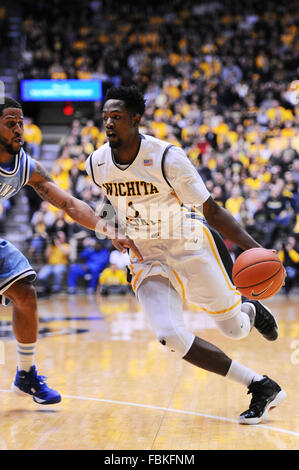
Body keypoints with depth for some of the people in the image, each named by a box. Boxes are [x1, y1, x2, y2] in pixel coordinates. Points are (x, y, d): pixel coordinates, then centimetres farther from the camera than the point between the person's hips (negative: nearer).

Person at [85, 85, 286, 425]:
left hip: (191, 247, -3)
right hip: (147, 259, 3)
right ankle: (261, 387, -6)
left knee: (234, 328, 7)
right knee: (170, 336, -19)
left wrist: (253, 248, -29)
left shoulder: (167, 158, -23)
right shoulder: (96, 165, -9)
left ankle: (252, 311, 49)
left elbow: (211, 211, -19)